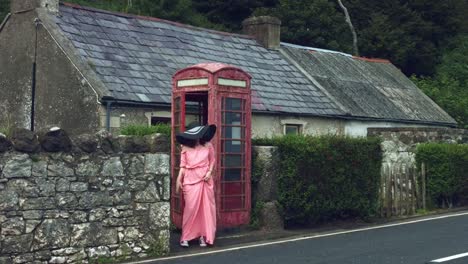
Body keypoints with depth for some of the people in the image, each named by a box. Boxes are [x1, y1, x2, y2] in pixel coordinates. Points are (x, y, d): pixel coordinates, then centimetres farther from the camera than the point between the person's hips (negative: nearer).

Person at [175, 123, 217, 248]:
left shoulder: (208, 146, 5)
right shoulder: (186, 148, 1)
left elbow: (212, 161, 11)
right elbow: (183, 165, 1)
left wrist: (210, 172, -5)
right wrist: (179, 180, -6)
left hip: (205, 180, 2)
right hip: (190, 180, -2)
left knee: (205, 208, 1)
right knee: (191, 207, -7)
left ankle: (203, 236, 8)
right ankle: (185, 237, 0)